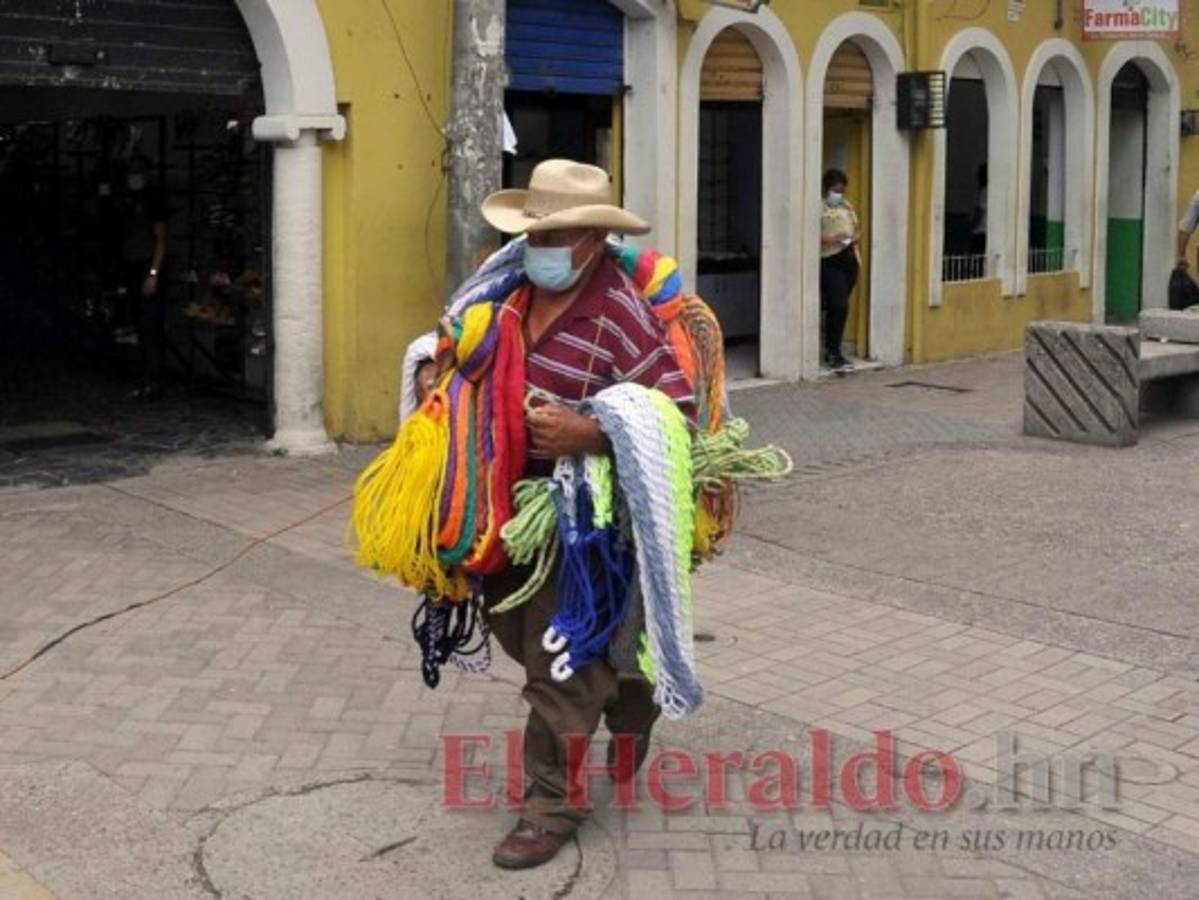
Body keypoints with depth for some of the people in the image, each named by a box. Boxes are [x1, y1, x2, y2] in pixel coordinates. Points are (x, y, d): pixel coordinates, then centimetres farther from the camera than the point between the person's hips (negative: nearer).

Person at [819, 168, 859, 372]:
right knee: (839, 305, -14)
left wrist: (855, 237, 0)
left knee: (836, 308, 10)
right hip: (829, 261, -7)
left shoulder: (846, 206, 18)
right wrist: (831, 239, -24)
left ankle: (831, 351, 18)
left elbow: (857, 228, 23)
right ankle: (834, 354, -8)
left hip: (848, 259, 7)